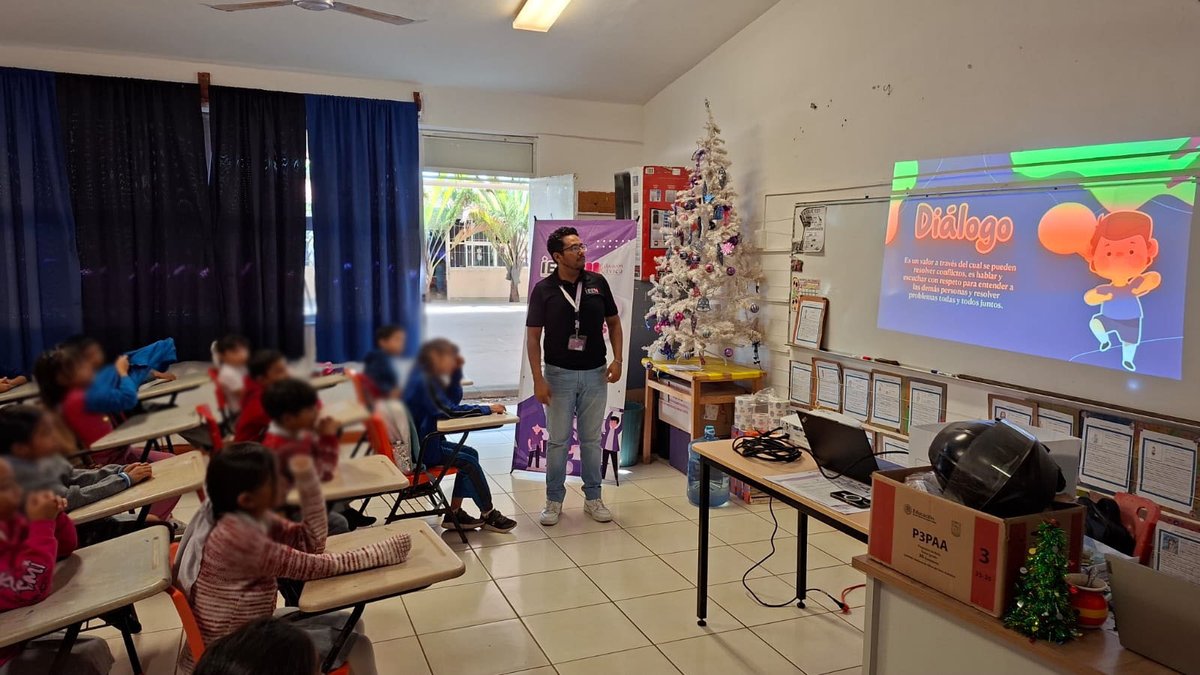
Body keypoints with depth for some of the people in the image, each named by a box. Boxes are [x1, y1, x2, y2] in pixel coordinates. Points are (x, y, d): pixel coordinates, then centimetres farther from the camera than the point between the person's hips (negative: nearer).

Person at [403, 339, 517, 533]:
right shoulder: (423, 381, -21)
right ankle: (488, 515, 7)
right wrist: (488, 409, -20)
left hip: (424, 441, 10)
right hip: (418, 448, -10)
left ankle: (454, 514, 11)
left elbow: (454, 399, 14)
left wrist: (456, 372, 1)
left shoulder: (429, 377, 9)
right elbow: (449, 410, -25)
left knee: (470, 454, 8)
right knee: (469, 462, -8)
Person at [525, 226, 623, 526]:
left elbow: (613, 322, 9)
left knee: (592, 439, 11)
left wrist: (617, 359, -3)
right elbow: (533, 336, -6)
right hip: (559, 375, -2)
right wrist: (538, 379, -11)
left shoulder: (598, 282, -1)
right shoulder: (544, 289, -8)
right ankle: (554, 500, 21)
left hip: (595, 374, 2)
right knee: (558, 441, 7)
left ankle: (593, 498, 24)